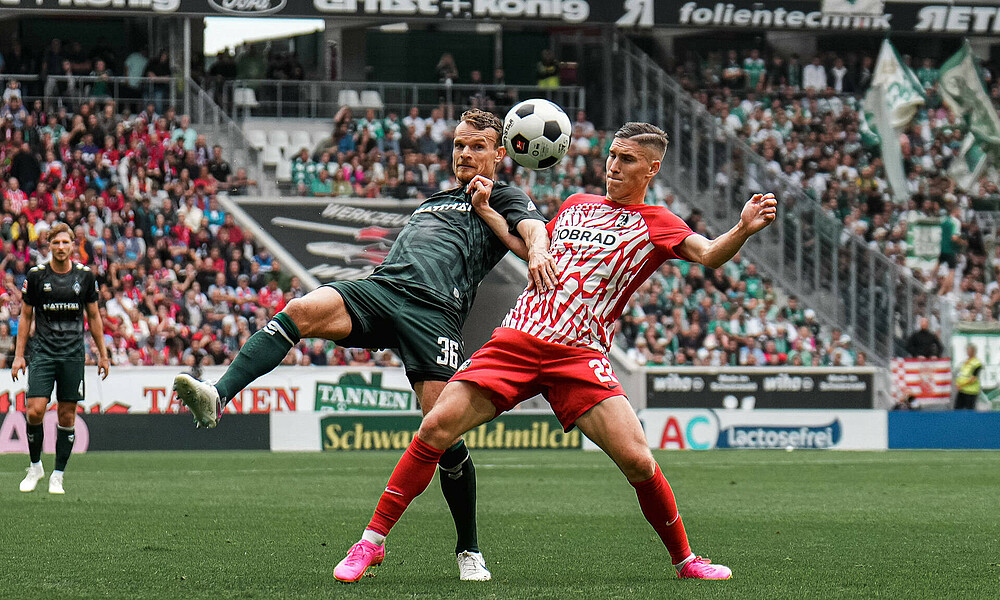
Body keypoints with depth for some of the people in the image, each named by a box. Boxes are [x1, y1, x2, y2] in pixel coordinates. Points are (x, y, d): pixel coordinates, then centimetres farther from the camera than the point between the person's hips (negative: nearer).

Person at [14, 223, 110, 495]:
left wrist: (102, 354, 11)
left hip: (73, 354, 1)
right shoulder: (36, 275, 0)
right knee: (35, 411, -12)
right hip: (42, 352, -1)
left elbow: (94, 316, 12)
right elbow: (26, 316, 7)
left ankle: (58, 476, 10)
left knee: (67, 416, 1)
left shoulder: (85, 275, 3)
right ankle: (35, 467, 9)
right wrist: (19, 355, 2)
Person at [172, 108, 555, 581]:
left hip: (436, 311, -5)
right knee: (303, 310, -27)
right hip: (378, 289, 5)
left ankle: (469, 551, 7)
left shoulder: (503, 198, 18)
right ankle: (218, 397, -44)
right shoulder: (433, 201, 37)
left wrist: (538, 251, -26)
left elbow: (532, 226, -4)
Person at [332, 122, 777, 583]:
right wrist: (486, 213, 29)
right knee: (436, 427, -12)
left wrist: (744, 230, -31)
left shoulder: (655, 224, 6)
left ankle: (684, 559, 6)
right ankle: (372, 542, -3)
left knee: (637, 460, -17)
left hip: (579, 355, -3)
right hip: (515, 338, 3)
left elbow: (708, 254, -12)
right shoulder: (577, 205, 21)